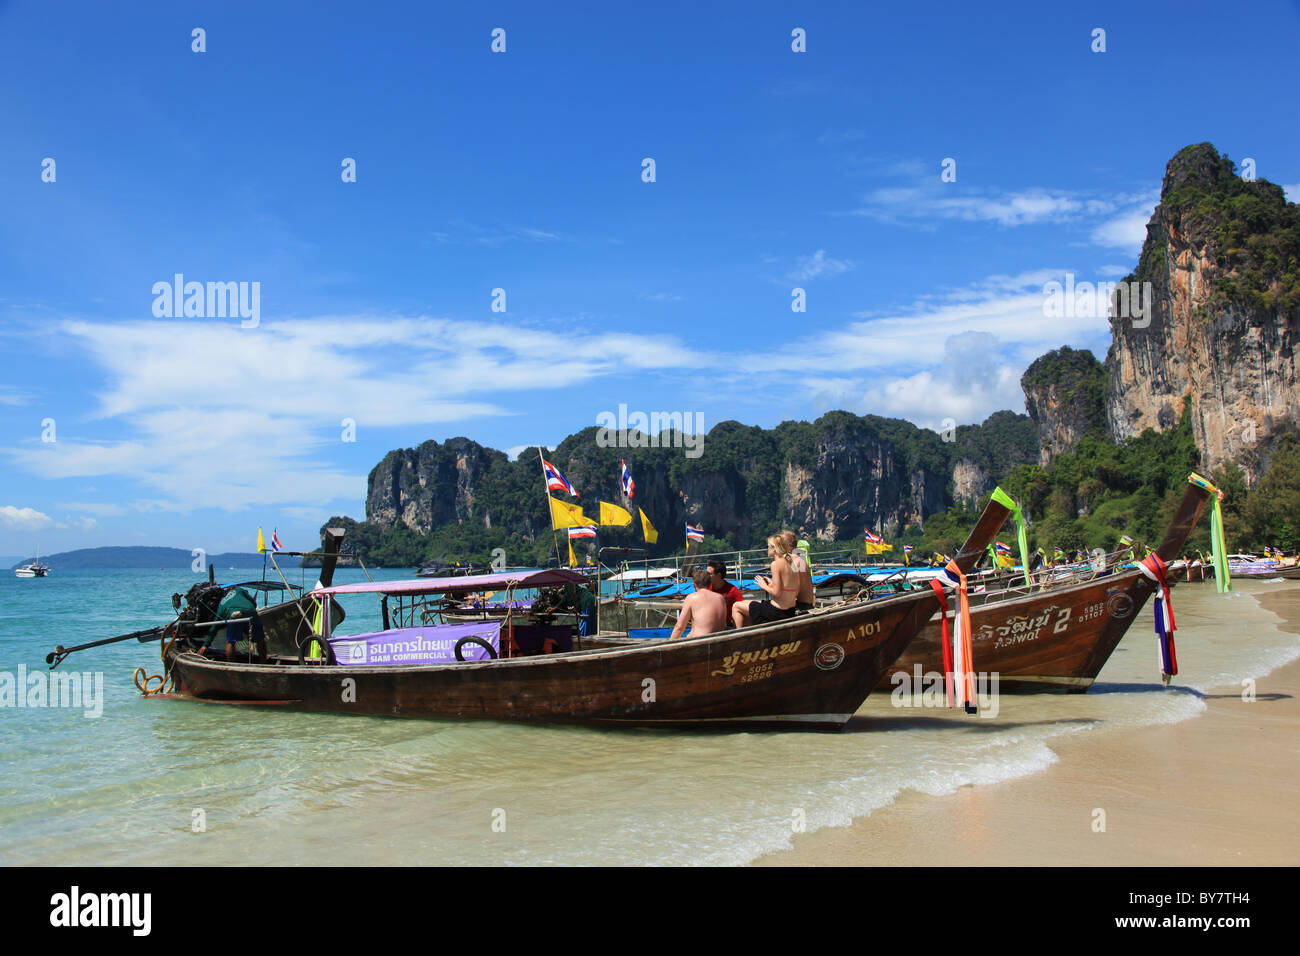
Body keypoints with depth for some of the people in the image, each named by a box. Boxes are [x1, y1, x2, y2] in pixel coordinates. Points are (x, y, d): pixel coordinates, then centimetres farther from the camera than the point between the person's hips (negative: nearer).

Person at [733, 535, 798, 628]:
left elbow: (777, 593, -22)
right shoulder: (791, 563, 7)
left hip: (777, 613, -9)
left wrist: (764, 586, -3)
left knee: (736, 607, 6)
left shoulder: (776, 564, -17)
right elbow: (796, 591, 11)